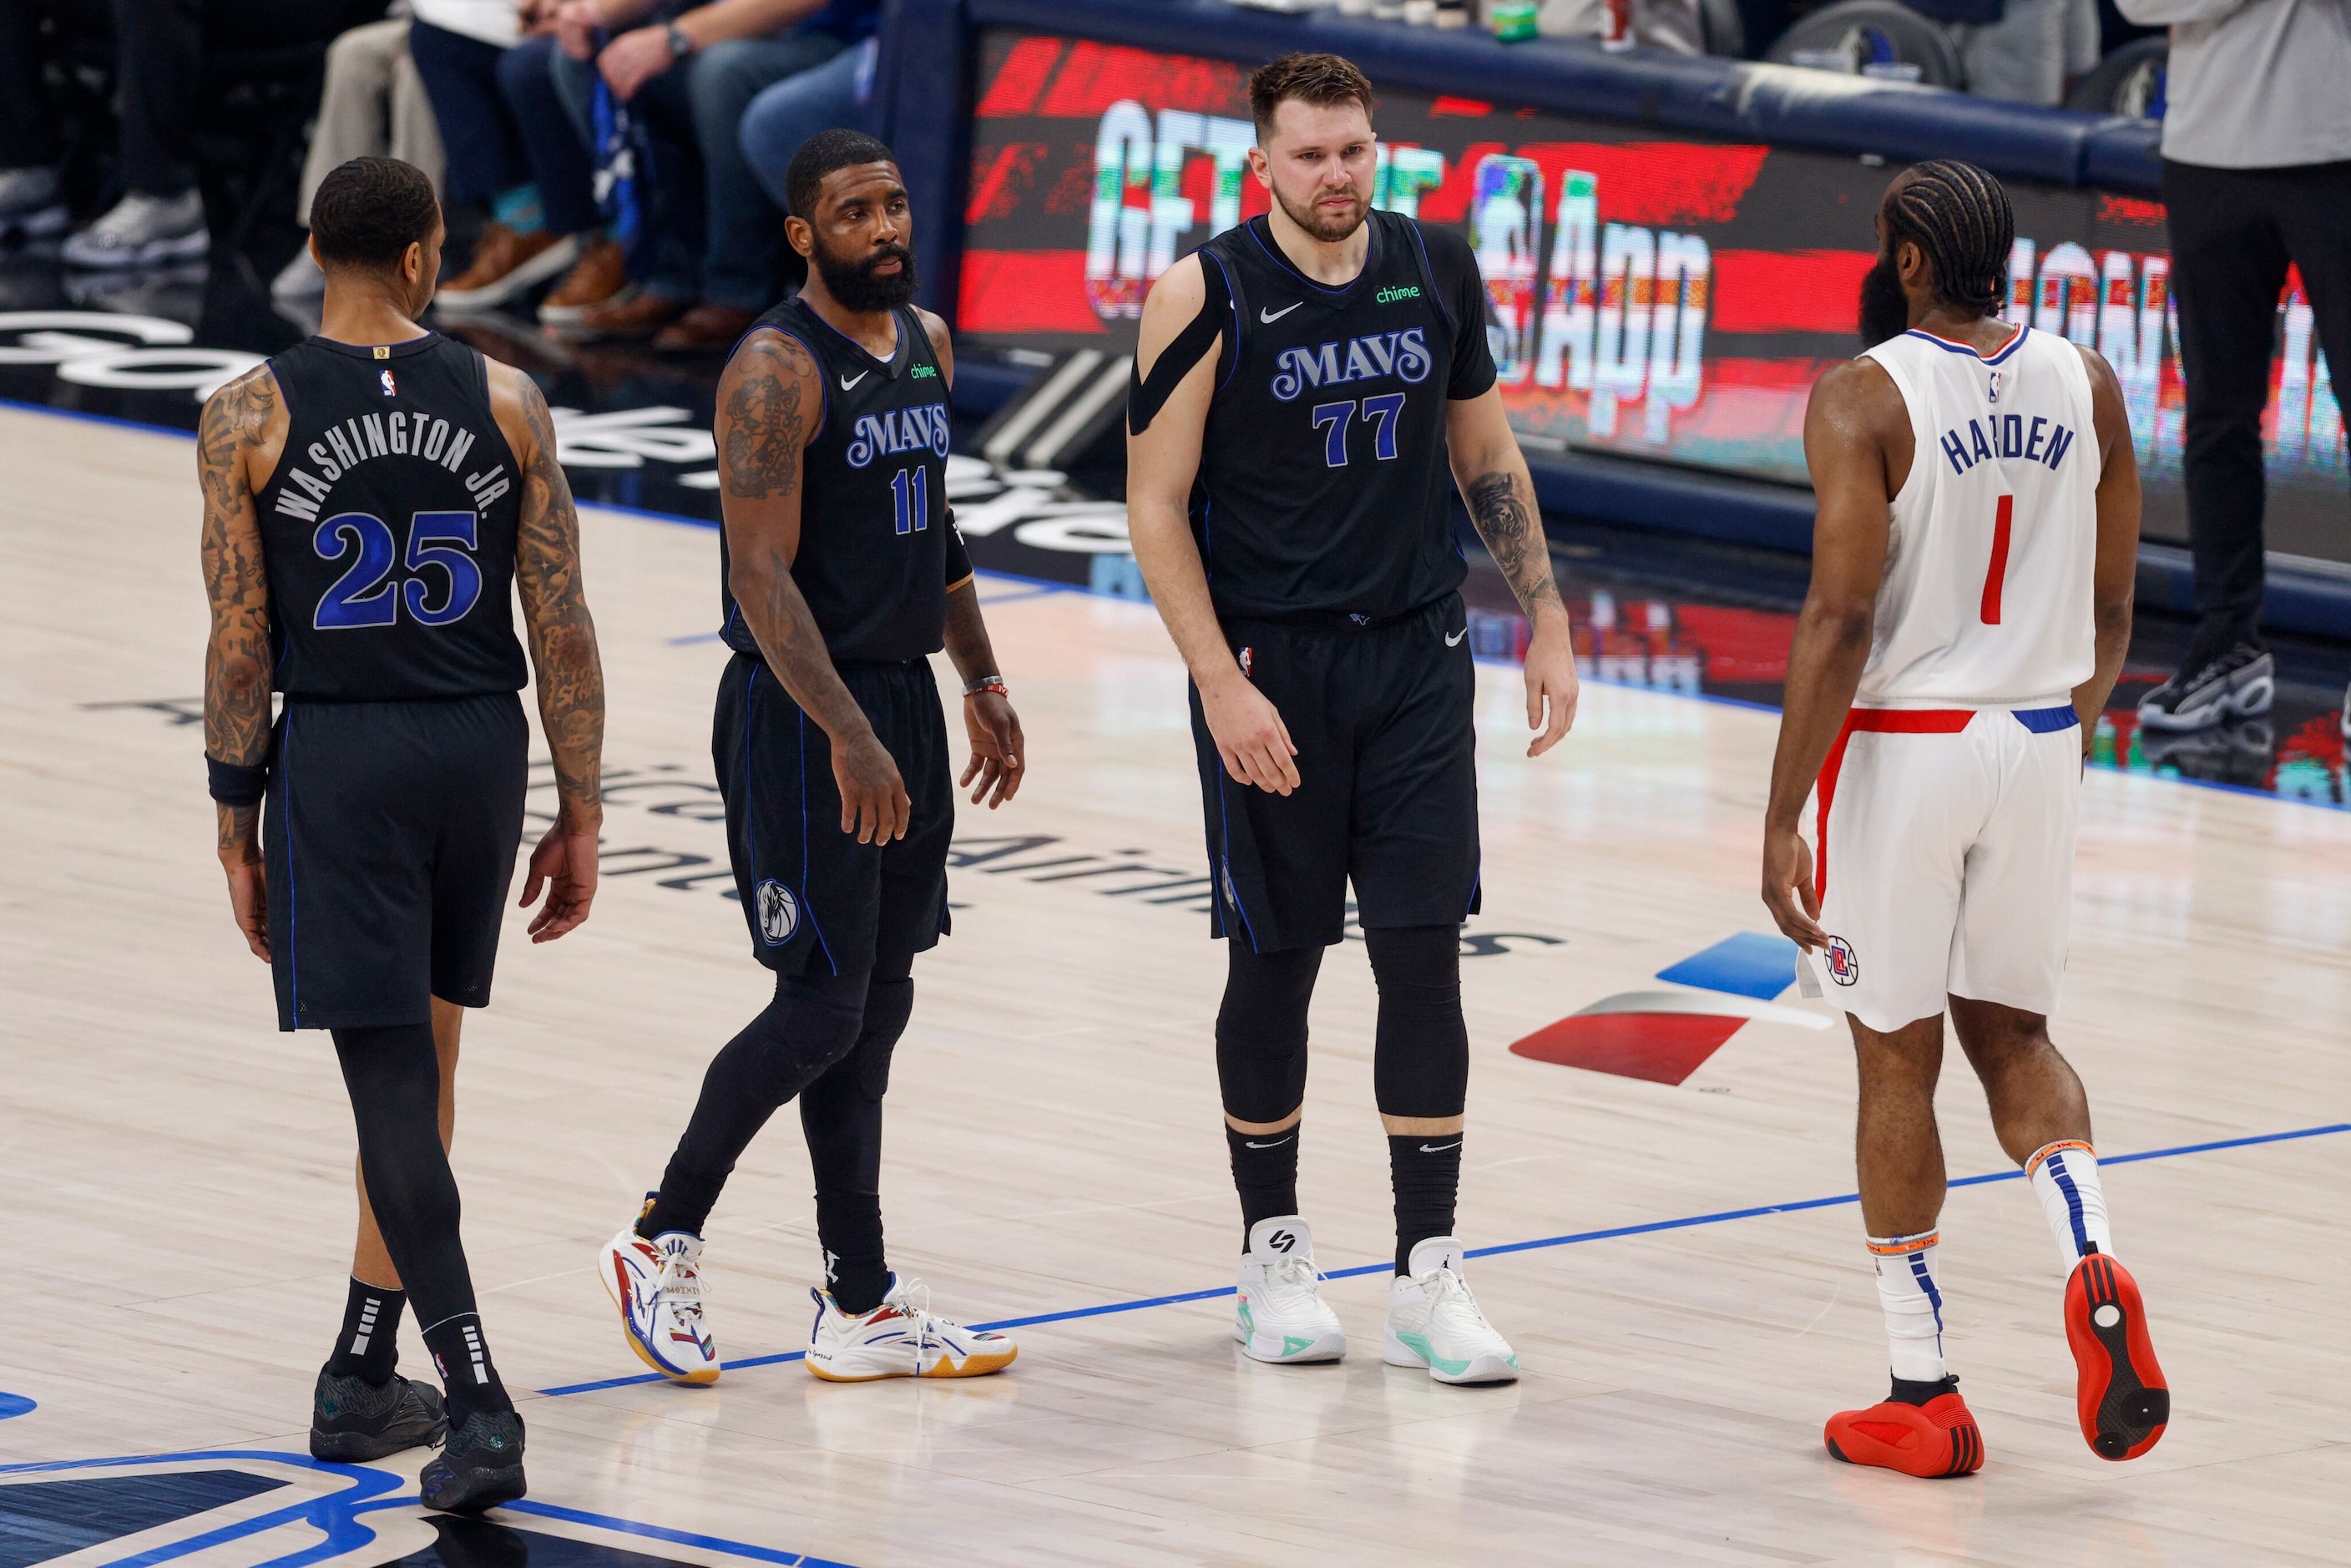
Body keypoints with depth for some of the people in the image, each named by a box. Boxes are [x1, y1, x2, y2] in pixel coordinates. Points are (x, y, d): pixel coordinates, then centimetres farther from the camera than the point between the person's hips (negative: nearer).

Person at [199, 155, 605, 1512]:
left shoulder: (250, 417, -5)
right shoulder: (507, 403, 1)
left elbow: (242, 642, -5)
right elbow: (563, 629, 0)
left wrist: (239, 823, 4)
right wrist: (581, 815, 7)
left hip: (336, 752, -3)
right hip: (480, 742, 3)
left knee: (392, 1084, -5)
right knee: (420, 1065, 18)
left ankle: (478, 1402, -18)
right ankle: (365, 1378, 26)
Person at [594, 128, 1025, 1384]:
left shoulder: (926, 347, 10)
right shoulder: (777, 372, -16)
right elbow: (764, 579, -22)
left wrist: (981, 683, 21)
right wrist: (847, 737, -27)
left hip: (902, 697, 8)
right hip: (800, 715, -8)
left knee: (876, 1010, 9)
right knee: (822, 1008, -9)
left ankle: (861, 1313, 12)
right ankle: (661, 1244, 8)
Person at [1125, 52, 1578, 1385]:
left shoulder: (1439, 273, 2)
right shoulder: (1209, 296, -9)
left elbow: (1487, 453, 15)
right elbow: (1157, 504, -8)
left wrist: (1546, 621, 9)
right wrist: (1221, 685, -15)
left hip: (1417, 660, 3)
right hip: (1270, 669, -3)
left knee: (1425, 958, -2)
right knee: (1276, 963, 6)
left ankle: (1429, 1276, 2)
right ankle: (1275, 1254, 21)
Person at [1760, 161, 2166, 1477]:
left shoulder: (1864, 398, -13)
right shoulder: (2087, 385, 2)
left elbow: (1841, 618, -18)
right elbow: (2110, 609, 7)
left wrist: (1782, 821, -15)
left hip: (1900, 745, -4)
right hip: (2039, 743, 4)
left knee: (1898, 1062, 8)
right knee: (2013, 1035, 19)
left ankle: (1923, 1394, 13)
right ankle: (2094, 1266, -9)